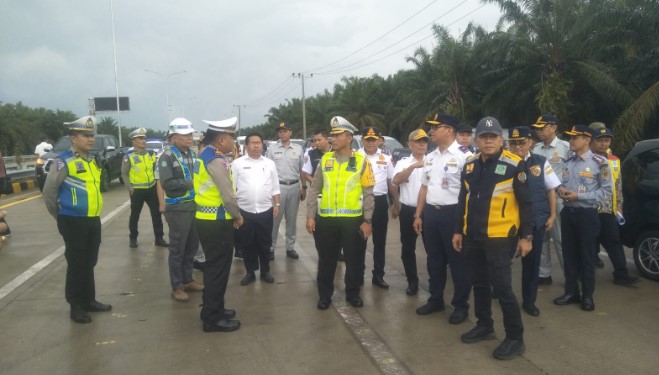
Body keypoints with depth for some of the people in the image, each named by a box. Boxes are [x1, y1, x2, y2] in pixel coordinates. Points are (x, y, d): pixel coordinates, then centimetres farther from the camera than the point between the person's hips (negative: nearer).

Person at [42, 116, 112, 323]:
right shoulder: (64, 162, -13)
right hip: (74, 223, -7)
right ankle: (76, 306, 14)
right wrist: (61, 216, 0)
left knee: (89, 263, 16)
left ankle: (89, 300, 28)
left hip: (93, 220, 7)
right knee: (76, 265, 3)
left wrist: (94, 213, 17)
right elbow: (49, 191, -10)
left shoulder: (93, 160, 10)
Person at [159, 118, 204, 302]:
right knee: (177, 249, 2)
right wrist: (189, 183, -16)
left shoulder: (191, 153, 11)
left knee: (191, 247, 16)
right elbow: (166, 183, -21)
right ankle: (177, 287, 13)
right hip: (177, 209, -7)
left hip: (194, 206, 7)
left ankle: (188, 280, 30)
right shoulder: (167, 156, -11)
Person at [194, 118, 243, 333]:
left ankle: (213, 309, 33)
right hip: (216, 222, -10)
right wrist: (238, 217, -6)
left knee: (214, 267, 20)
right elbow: (228, 196, -22)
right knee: (218, 269, 0)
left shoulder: (204, 156, 11)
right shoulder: (216, 160, -19)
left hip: (207, 219, 10)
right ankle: (213, 319, 9)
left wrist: (231, 216, 12)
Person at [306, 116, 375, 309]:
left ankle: (353, 293, 28)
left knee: (354, 259, 10)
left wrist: (367, 220, -5)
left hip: (353, 219, -2)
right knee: (326, 260, 10)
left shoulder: (361, 161, -2)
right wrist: (310, 215, 1)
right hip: (326, 219, 2)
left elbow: (368, 193, -1)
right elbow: (314, 189, 7)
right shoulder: (325, 159, 5)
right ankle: (325, 295, 25)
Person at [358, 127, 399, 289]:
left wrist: (396, 205, 10)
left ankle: (378, 275, 20)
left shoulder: (386, 158, 6)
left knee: (379, 241, 9)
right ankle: (358, 273, 21)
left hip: (380, 202, 2)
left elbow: (392, 182, 11)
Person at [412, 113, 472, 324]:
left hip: (453, 213, -7)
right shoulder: (430, 157, 12)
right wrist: (418, 215, 15)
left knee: (458, 261, 5)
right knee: (434, 260, 17)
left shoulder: (464, 156, -11)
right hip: (431, 213, 7)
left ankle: (461, 305, 19)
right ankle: (435, 299, 32)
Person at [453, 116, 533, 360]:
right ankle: (484, 326, 33)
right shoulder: (470, 165, 8)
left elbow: (525, 203, -7)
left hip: (499, 237, -6)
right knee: (479, 283, 16)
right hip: (472, 236, 6)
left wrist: (526, 236, -8)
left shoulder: (514, 165, -10)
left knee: (501, 287, -3)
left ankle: (515, 338, 12)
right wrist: (458, 230, 14)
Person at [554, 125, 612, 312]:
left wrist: (579, 195, -17)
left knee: (587, 255, 4)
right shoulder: (568, 162, 9)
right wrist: (561, 189, -6)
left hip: (587, 214, -5)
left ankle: (587, 295, 17)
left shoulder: (599, 162, -9)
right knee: (569, 253, 11)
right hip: (568, 212, 6)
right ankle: (571, 291, 23)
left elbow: (606, 191, -10)